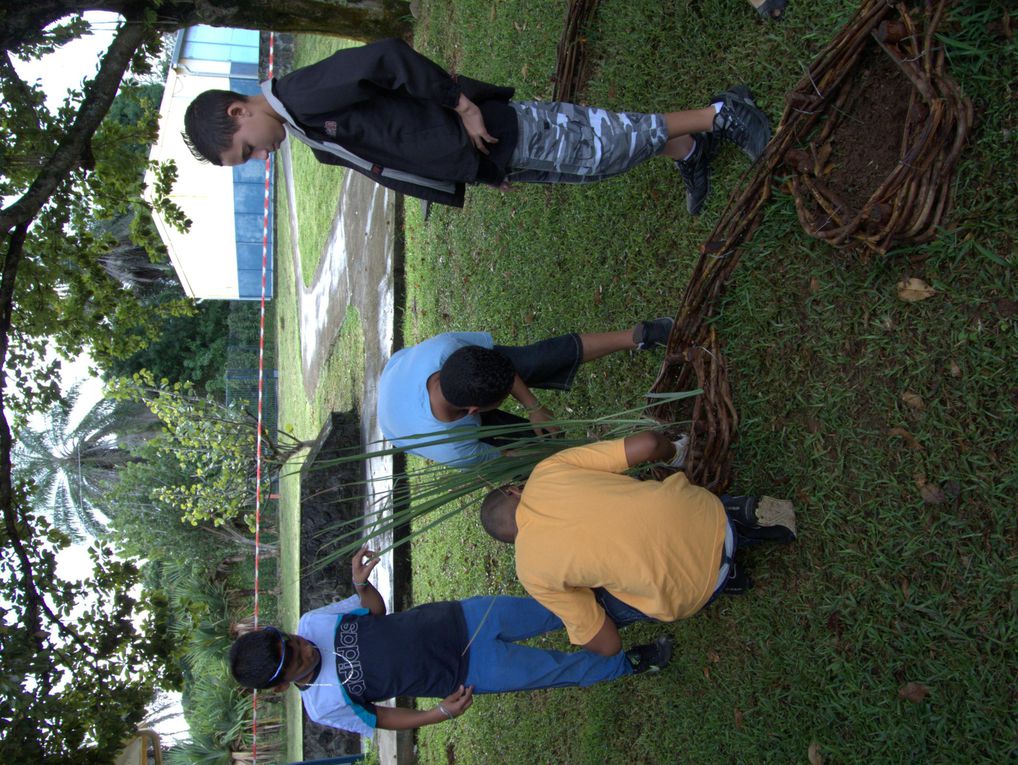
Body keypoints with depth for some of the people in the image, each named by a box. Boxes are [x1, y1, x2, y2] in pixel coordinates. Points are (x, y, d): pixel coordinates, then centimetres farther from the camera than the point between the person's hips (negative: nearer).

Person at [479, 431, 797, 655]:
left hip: (691, 589, -4)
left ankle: (723, 579, 14)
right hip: (709, 514, 4)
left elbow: (606, 644, 1)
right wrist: (674, 453, 22)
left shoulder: (532, 573, -2)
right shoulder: (547, 470, 1)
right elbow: (648, 443, -2)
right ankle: (741, 516, 15)